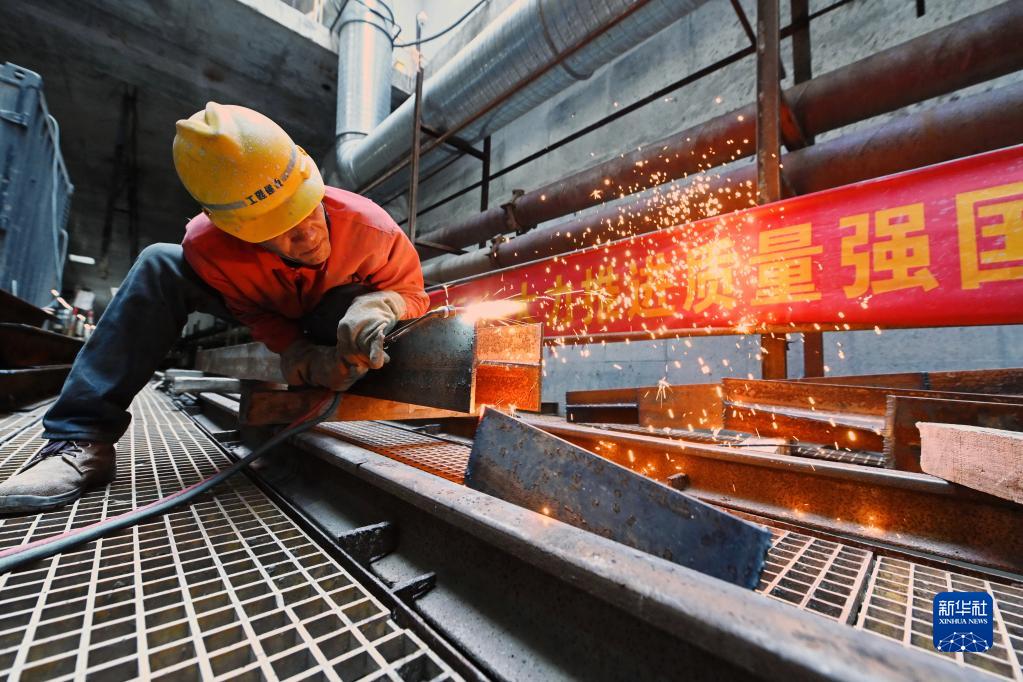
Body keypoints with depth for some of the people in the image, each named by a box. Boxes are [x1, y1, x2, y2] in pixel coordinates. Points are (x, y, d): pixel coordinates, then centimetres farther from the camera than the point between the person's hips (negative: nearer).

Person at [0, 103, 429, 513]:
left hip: (332, 324, -1)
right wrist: (298, 353, -37)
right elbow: (256, 314, -18)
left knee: (353, 300, -37)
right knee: (161, 265, -19)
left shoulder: (367, 225, -34)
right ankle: (82, 440, -20)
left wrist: (377, 305, -43)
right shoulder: (209, 245, -30)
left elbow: (409, 289, -20)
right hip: (274, 321, 2)